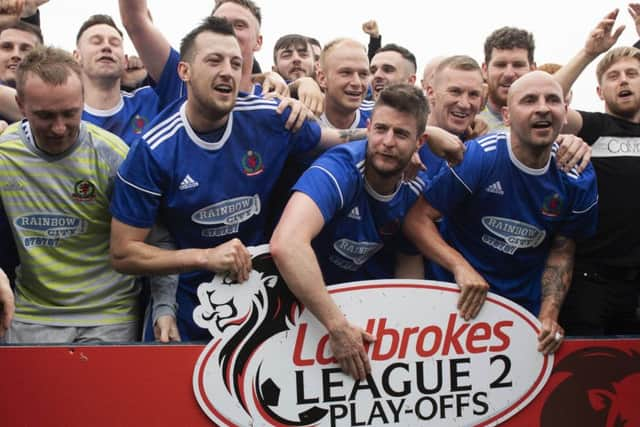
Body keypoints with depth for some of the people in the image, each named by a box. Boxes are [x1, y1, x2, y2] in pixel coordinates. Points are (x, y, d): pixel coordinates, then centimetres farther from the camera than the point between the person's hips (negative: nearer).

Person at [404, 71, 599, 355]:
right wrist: (461, 267, -32)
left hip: (526, 306, 3)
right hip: (458, 298, -3)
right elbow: (417, 219, -19)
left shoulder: (578, 179, -8)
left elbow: (562, 252, 1)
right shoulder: (476, 158, -20)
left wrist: (548, 316, -10)